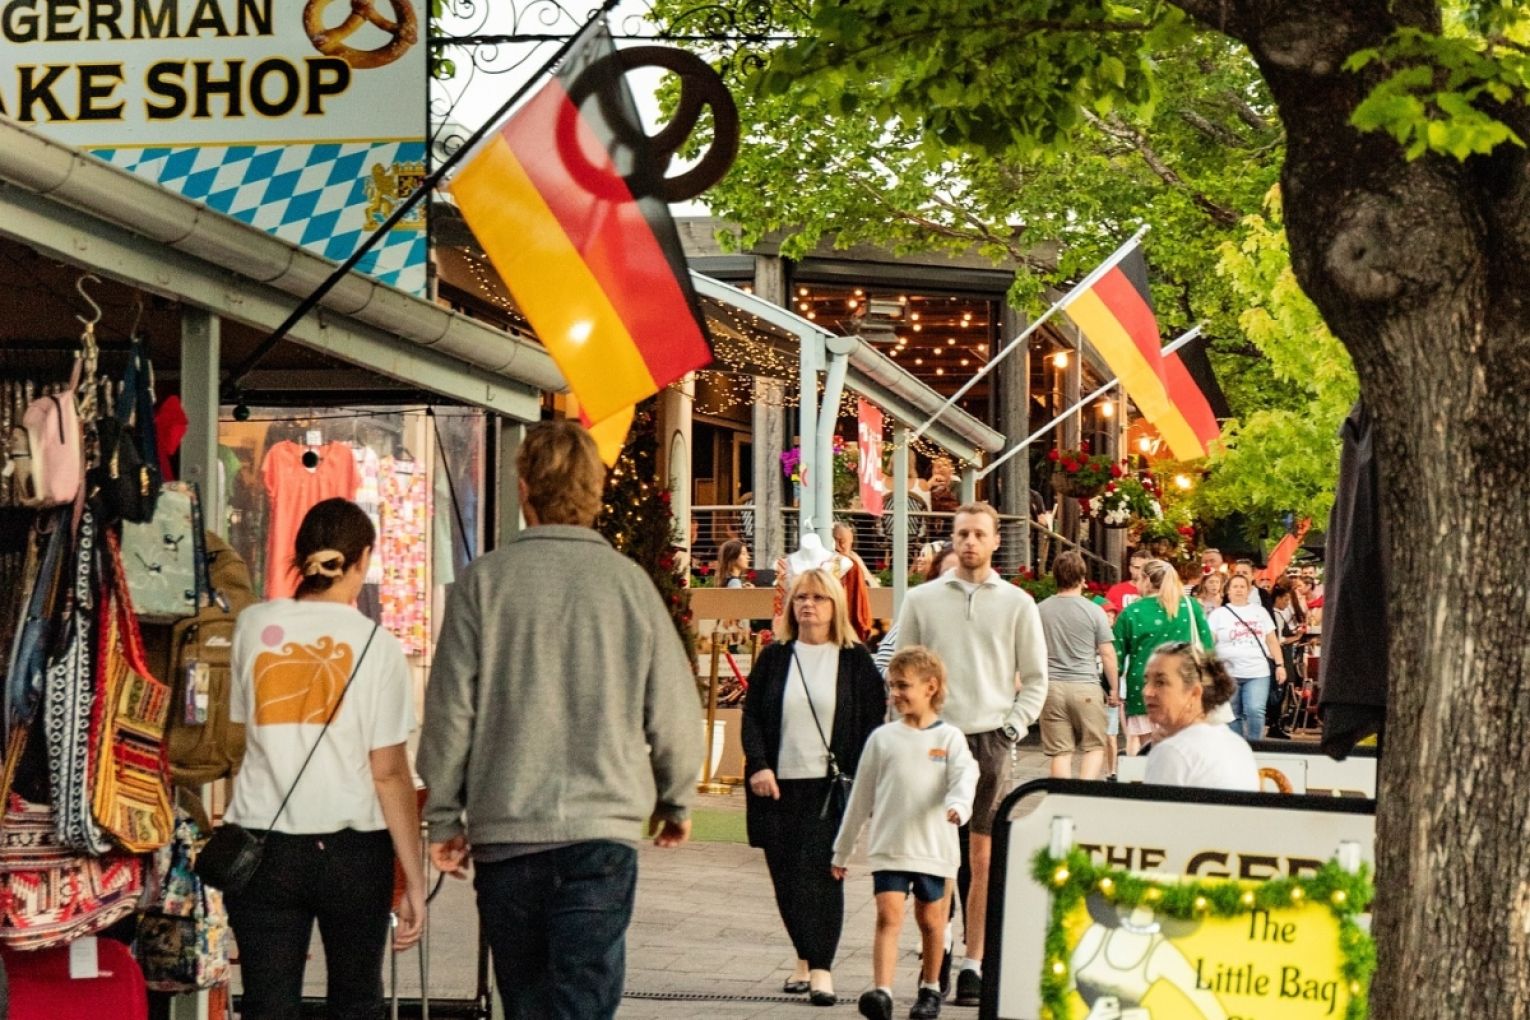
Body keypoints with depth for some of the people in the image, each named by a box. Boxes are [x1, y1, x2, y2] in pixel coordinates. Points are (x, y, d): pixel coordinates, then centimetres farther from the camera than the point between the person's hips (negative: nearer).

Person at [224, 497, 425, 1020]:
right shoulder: (376, 645, -6)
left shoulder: (254, 625, 1)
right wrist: (414, 879, -3)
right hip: (352, 850, -1)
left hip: (264, 845, 1)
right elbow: (389, 772, -8)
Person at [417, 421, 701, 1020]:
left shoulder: (484, 582, -2)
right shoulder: (628, 582, 0)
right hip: (602, 832, -1)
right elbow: (674, 711, 3)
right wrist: (675, 801, 21)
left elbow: (450, 710, -2)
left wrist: (444, 817, 10)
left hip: (504, 834, 1)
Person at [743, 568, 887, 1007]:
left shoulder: (855, 661, 3)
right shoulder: (773, 658, 10)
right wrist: (759, 766, -6)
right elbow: (752, 716, 8)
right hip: (778, 785, 3)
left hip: (831, 787, -3)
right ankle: (806, 958, 19)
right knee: (785, 876, 4)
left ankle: (821, 967, -7)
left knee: (820, 872, -10)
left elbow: (872, 723, 3)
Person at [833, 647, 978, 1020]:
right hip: (888, 847, 1)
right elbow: (861, 797, 13)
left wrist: (958, 806, -38)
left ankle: (930, 988, 28)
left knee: (930, 919, 11)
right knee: (888, 914, -13)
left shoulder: (949, 738, 1)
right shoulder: (883, 738, 7)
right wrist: (842, 850, 16)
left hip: (934, 847, -1)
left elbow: (965, 777, -15)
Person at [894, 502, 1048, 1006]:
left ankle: (974, 964, 3)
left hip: (990, 739, -1)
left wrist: (1013, 726, -2)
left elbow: (1035, 678, 10)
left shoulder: (1016, 603, 6)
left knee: (985, 857, -1)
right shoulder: (922, 600, 8)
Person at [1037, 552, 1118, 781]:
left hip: (1051, 687, 2)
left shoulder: (1040, 610, 3)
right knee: (1094, 747, 8)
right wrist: (1114, 689, 10)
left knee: (1060, 751, 6)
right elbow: (1107, 654, -2)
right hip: (1086, 687, -2)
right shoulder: (1093, 611, -5)